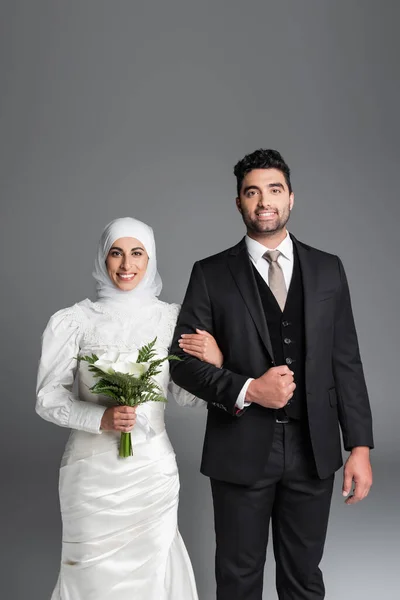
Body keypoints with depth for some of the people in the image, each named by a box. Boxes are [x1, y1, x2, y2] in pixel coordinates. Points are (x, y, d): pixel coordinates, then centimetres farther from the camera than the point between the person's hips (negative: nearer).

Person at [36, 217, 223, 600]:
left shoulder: (171, 318, 0)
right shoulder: (74, 321, -5)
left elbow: (185, 395, 4)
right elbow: (48, 398, -1)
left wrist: (214, 365, -15)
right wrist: (101, 418, -17)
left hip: (153, 470, 1)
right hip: (93, 471, -1)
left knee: (151, 567, 11)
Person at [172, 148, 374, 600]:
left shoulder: (328, 270, 4)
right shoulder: (211, 274, -2)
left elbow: (346, 362, 4)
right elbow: (182, 360, -4)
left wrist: (360, 445, -1)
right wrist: (247, 390, -18)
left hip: (313, 448, 2)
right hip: (241, 449, -1)